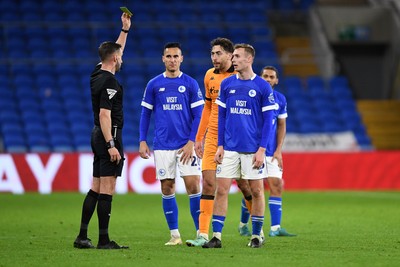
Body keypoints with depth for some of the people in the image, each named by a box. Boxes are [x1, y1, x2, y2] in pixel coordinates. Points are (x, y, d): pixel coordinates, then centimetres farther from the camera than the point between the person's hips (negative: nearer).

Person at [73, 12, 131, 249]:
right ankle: (104, 240, -9)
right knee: (107, 189, -8)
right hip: (109, 136, -10)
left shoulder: (98, 75, 11)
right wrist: (111, 145, -24)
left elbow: (116, 50, 31)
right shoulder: (109, 82, -15)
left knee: (96, 188, 11)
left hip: (99, 136, 10)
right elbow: (104, 114, -21)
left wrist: (125, 30, 34)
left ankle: (83, 236, 10)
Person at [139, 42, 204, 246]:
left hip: (186, 145, -2)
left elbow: (198, 116, 1)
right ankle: (174, 234, 10)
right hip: (162, 145, 2)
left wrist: (191, 142, -9)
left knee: (193, 186, -8)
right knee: (167, 189, 3)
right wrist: (142, 141, 2)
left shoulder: (190, 84, 2)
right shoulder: (154, 85, 6)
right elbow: (145, 114, 10)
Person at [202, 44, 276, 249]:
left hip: (253, 149, -3)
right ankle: (216, 236, 0)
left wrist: (261, 149, -9)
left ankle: (256, 235, 14)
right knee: (221, 189, -3)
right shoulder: (226, 84, 6)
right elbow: (221, 116, 10)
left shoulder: (263, 87, -4)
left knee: (256, 191, 3)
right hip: (229, 148, 3)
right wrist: (220, 146, 4)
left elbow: (268, 121, -3)